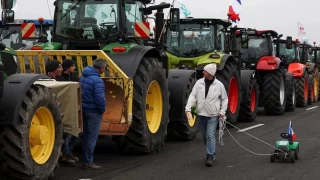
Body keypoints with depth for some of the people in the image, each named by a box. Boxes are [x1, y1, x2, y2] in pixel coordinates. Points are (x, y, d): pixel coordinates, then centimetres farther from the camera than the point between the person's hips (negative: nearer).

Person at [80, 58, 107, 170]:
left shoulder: (83, 77, 7)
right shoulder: (97, 81, -21)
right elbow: (100, 98, -24)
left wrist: (83, 105, 17)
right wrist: (102, 109, -9)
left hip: (84, 109, 9)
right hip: (93, 111, -9)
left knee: (86, 135, 16)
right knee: (92, 137, -1)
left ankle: (86, 160, 24)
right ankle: (88, 162, 3)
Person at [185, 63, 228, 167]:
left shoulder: (219, 85, -4)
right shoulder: (199, 83, 1)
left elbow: (224, 99, 7)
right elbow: (193, 96, -3)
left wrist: (222, 111, -3)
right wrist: (188, 108, -14)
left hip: (213, 115, -4)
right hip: (201, 114, 4)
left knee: (210, 135, -13)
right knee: (205, 137, 13)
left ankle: (210, 157, -11)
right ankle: (212, 153, 31)